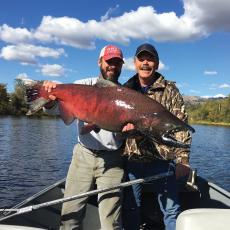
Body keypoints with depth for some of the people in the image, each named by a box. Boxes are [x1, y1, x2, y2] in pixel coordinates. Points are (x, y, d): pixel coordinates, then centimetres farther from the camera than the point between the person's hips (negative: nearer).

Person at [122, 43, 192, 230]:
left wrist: (183, 160, -11)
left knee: (171, 210, 6)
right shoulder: (125, 90, 10)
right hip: (132, 159, 3)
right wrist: (124, 124, -14)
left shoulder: (169, 90, 2)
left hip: (162, 160, -2)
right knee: (130, 209, 15)